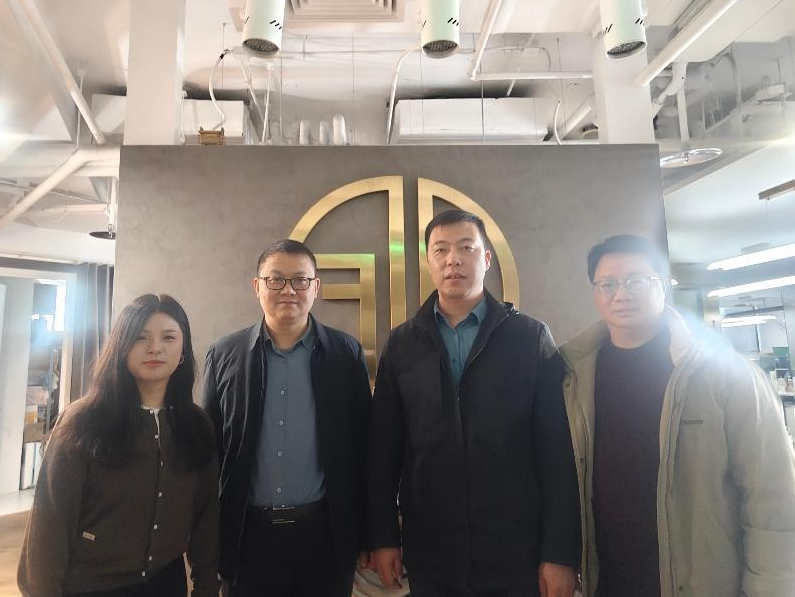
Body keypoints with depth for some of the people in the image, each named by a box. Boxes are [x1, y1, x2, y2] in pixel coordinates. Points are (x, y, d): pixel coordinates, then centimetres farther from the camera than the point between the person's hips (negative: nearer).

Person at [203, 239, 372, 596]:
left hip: (325, 533, 0)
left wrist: (362, 530, 0)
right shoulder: (224, 355, 0)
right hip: (247, 533, 1)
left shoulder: (347, 354, -3)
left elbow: (361, 446, -1)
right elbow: (210, 446, 4)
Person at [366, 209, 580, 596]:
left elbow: (556, 451, -5)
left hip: (517, 552, -1)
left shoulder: (531, 337, -3)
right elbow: (383, 447, 2)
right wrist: (382, 538, 1)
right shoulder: (401, 344, 2)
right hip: (428, 553, 2)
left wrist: (560, 554, -7)